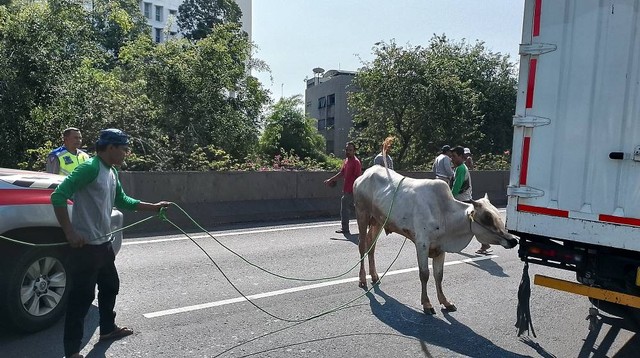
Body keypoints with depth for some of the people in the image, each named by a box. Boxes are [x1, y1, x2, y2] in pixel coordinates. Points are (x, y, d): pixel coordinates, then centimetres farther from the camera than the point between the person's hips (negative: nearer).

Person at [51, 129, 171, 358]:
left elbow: (122, 201, 23)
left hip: (104, 243, 9)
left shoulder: (112, 172, 11)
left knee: (110, 287, 21)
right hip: (85, 246, -9)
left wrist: (154, 207, 21)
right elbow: (58, 196, -23)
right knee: (82, 296, -1)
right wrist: (70, 233, -22)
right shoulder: (90, 167, -18)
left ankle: (108, 328, 39)